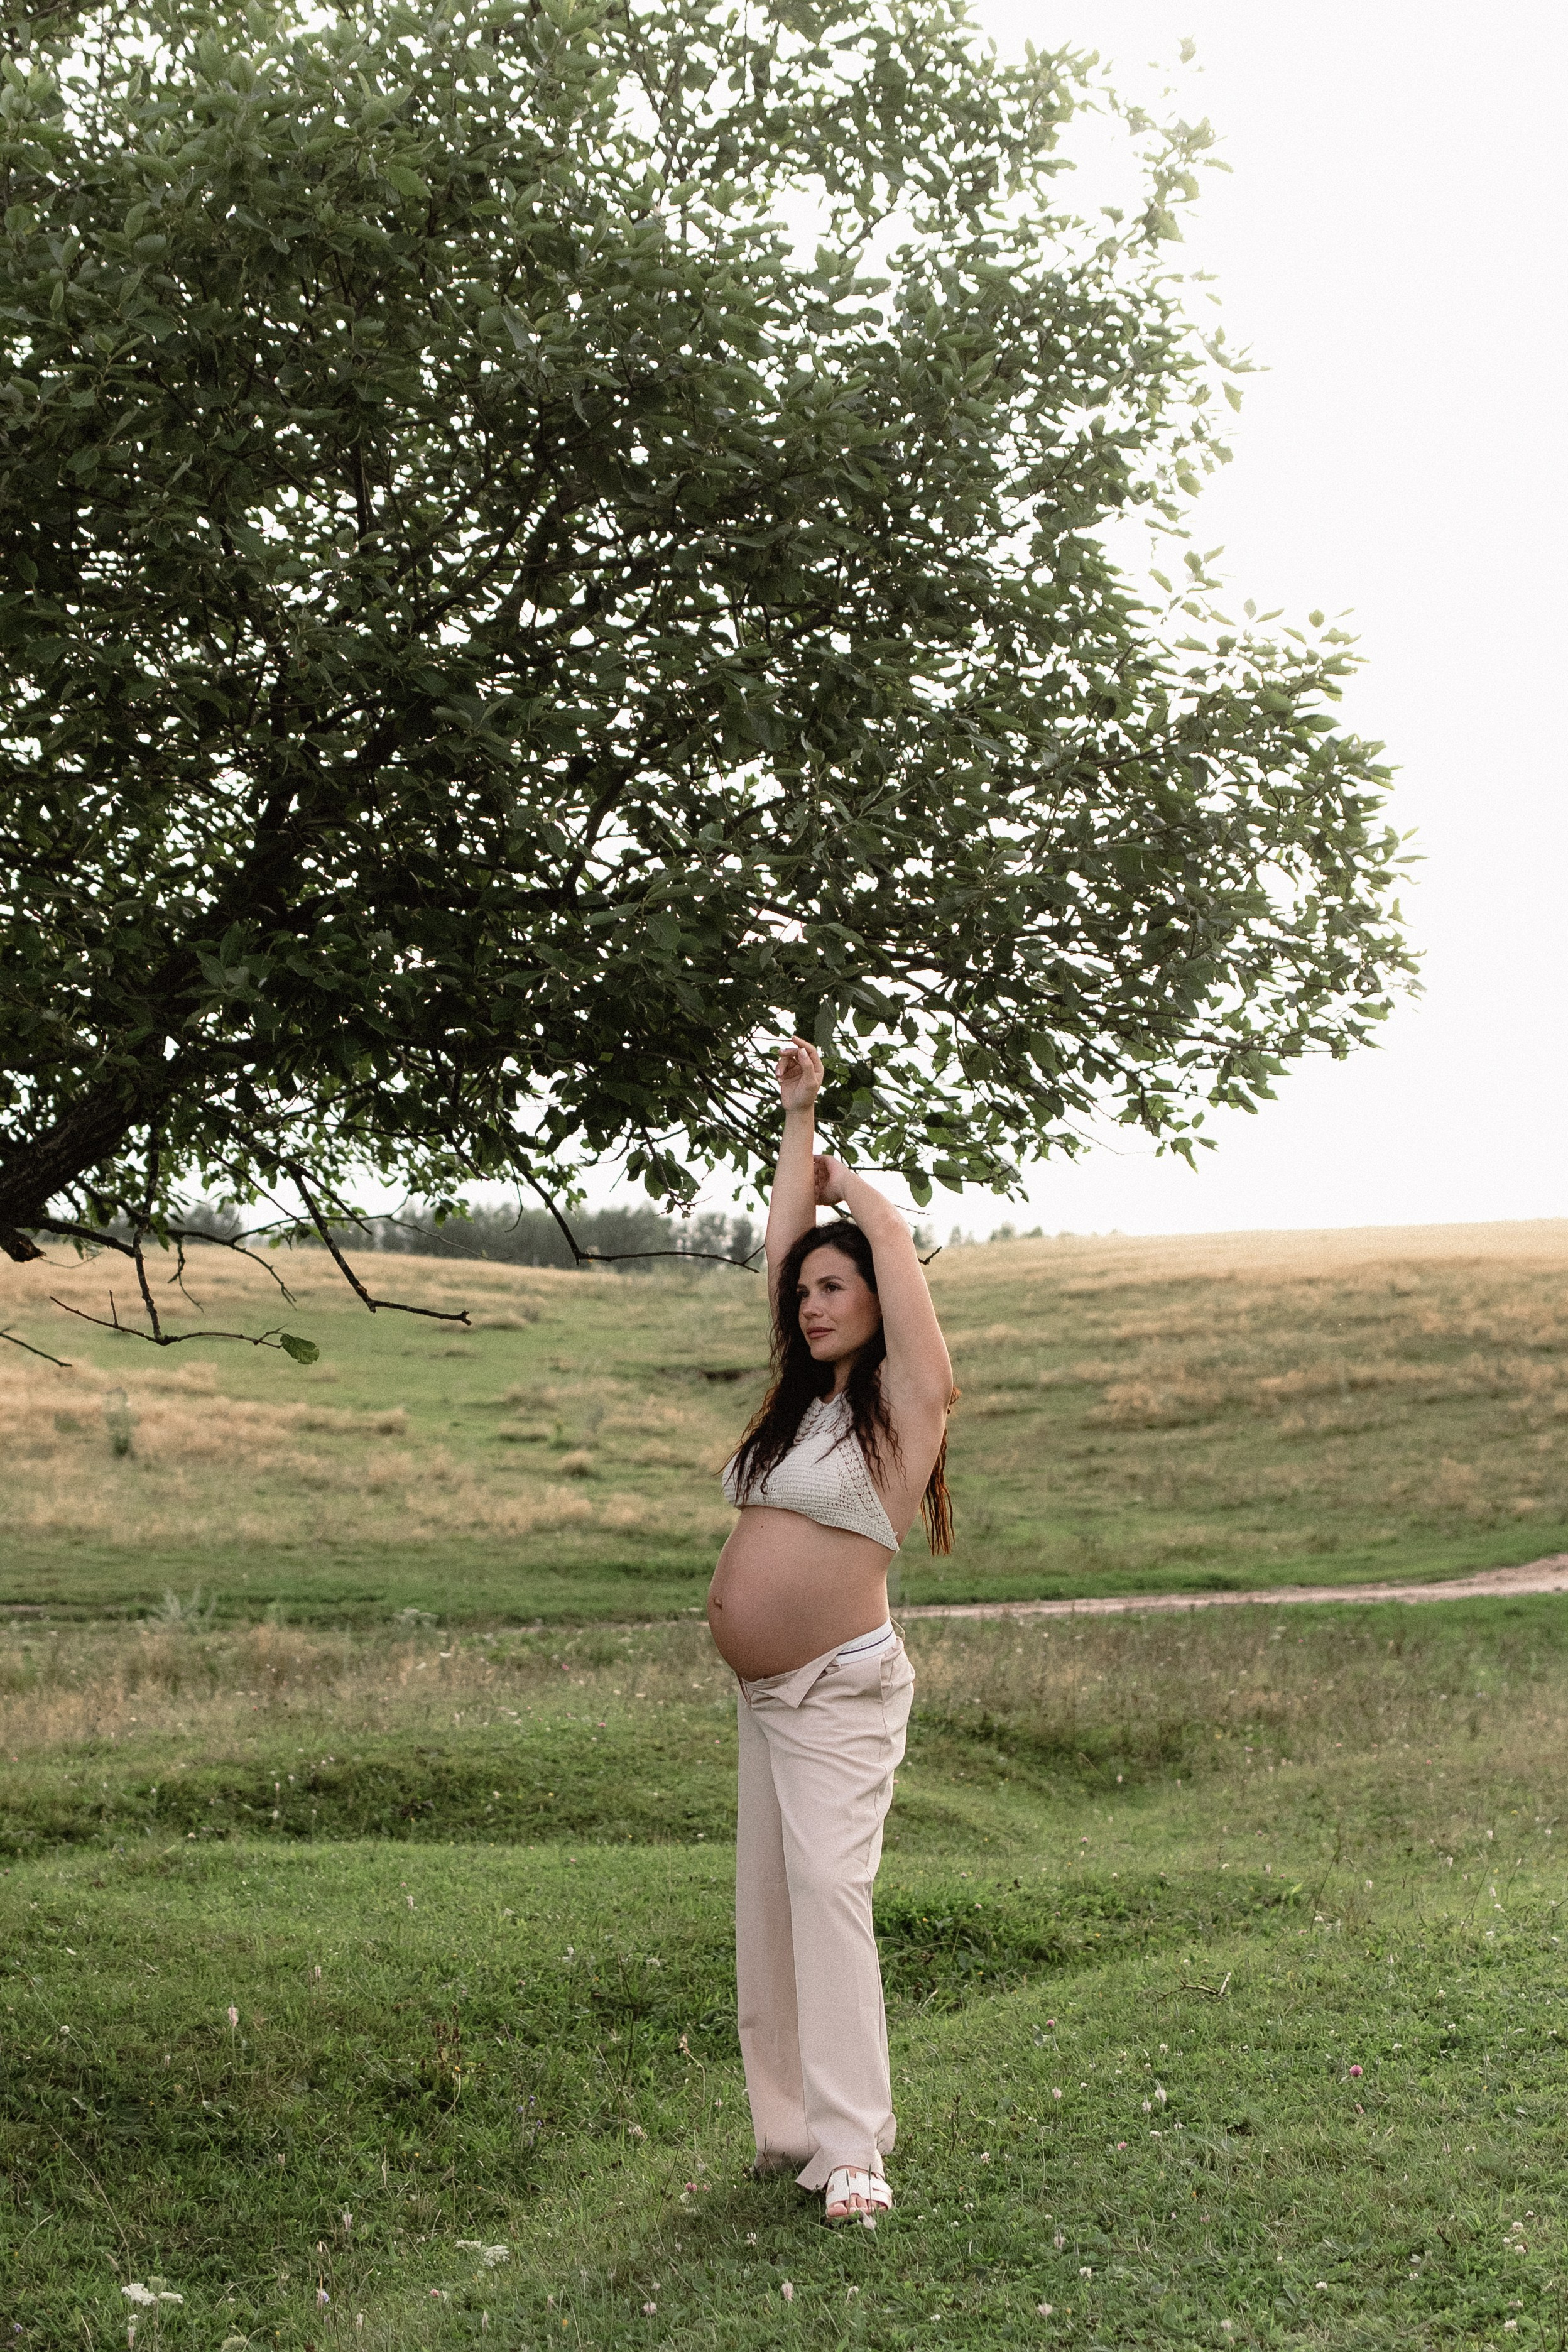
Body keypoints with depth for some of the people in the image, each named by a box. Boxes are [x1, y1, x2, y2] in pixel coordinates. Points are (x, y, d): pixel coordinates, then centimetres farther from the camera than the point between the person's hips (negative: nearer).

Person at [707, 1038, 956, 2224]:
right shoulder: (804, 1397, 12)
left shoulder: (902, 1401, -7)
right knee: (768, 1902, 9)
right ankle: (789, 2123, 16)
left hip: (839, 1693, -8)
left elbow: (888, 1234, -12)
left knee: (826, 1885, -15)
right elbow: (786, 1245, 16)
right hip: (764, 1693, 8)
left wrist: (851, 1189, 7)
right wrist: (798, 1114, 20)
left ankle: (854, 2150, -14)